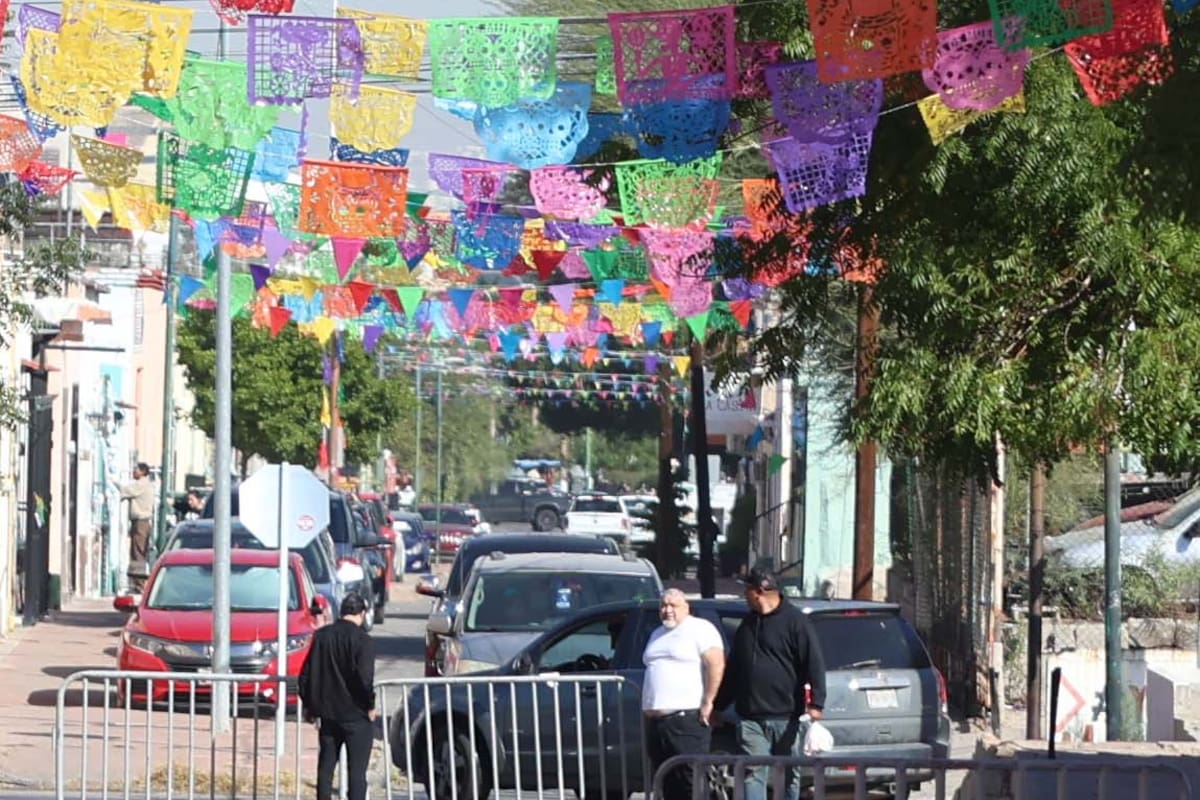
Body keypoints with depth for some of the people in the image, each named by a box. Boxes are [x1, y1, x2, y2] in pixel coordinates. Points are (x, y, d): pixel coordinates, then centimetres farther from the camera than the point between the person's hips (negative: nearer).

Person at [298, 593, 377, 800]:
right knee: (357, 771, -1)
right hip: (356, 714, -5)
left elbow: (305, 675, 7)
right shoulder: (362, 639, -13)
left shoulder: (321, 636, 4)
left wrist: (309, 704, 16)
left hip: (327, 714, 5)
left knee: (325, 767, 14)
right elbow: (365, 678, -22)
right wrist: (370, 705, -8)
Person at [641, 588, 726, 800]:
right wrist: (647, 709, 19)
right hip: (656, 719, 9)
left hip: (686, 719, -9)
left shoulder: (700, 629, -5)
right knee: (667, 782, 9)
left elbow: (716, 665, -14)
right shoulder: (657, 635, 22)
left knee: (692, 779, -11)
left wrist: (707, 702, -17)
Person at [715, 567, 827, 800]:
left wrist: (816, 703, -19)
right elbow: (732, 670, 25)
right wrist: (719, 706, 27)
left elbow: (814, 663, -9)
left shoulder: (794, 620, -3)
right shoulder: (748, 624, 17)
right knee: (753, 774, -6)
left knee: (789, 776, 7)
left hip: (787, 717, -5)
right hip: (751, 718, 5)